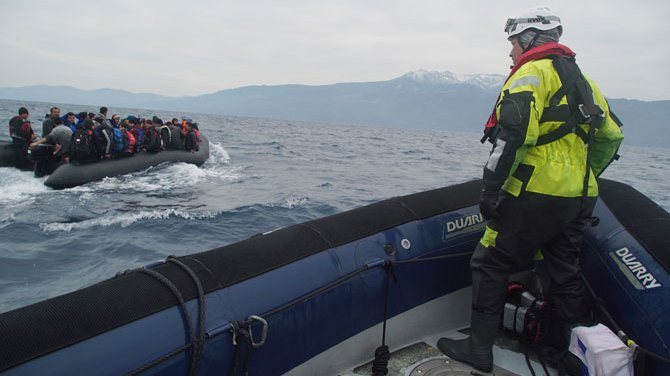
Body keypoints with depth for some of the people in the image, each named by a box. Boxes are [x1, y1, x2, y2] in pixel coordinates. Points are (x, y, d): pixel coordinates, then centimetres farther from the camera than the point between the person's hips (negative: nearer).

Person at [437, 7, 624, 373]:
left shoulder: (532, 72, -7)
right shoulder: (582, 80, 20)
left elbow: (515, 134, -21)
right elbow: (611, 136, 23)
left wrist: (491, 187, -18)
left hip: (537, 195, -8)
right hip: (580, 200, 9)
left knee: (489, 264, 2)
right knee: (564, 274, 18)